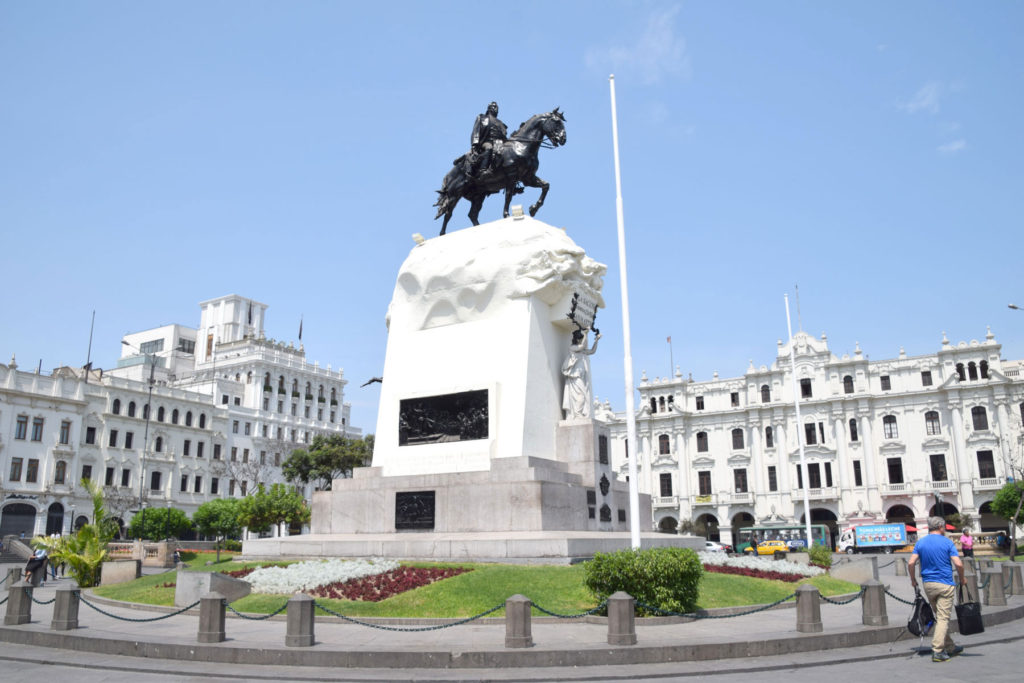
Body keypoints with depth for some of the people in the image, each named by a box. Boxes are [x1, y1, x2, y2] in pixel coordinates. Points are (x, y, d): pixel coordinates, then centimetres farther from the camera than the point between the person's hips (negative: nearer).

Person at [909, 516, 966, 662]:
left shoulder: (920, 543, 6)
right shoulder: (947, 543, -5)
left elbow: (911, 563, -2)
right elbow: (958, 564, -12)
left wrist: (913, 580, 10)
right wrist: (961, 578, 5)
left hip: (928, 584, 5)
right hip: (945, 584, -4)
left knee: (939, 617, 17)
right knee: (943, 618, -4)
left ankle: (950, 647, 26)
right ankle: (937, 651, -11)